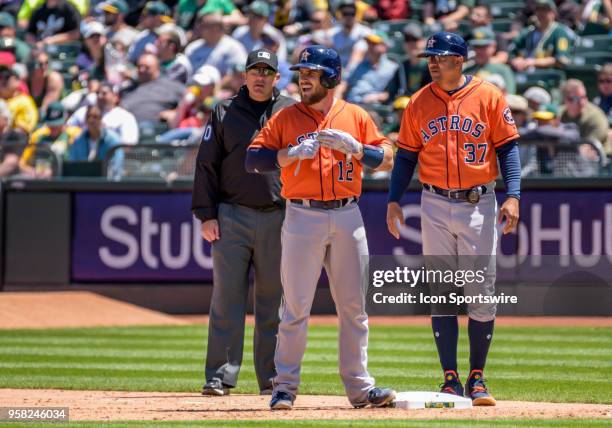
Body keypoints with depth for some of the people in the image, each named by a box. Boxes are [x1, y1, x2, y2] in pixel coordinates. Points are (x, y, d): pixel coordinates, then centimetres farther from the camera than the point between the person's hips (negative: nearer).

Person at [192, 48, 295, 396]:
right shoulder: (225, 113, 8)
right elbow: (207, 165, 6)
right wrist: (206, 214, -2)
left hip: (278, 219, 1)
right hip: (232, 217, -1)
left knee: (274, 301, 4)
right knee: (226, 299, -3)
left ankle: (273, 378, 10)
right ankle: (221, 377, -2)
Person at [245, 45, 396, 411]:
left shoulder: (356, 117, 9)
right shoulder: (286, 118, 6)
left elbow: (386, 159, 4)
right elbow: (253, 160, 0)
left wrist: (353, 146, -11)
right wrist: (292, 153, -14)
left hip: (347, 217, 2)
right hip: (303, 217, -2)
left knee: (354, 306, 4)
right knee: (296, 307, -4)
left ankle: (359, 386, 9)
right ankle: (285, 386, 1)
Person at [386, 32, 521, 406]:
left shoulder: (489, 97, -2)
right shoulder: (419, 103, 6)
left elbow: (508, 147, -2)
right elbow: (406, 155, 10)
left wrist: (513, 195, -12)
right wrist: (394, 200, 1)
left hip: (479, 204, -2)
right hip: (436, 206, 2)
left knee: (482, 297, -2)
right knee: (441, 295, 1)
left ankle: (477, 378, 8)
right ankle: (451, 379, 5)